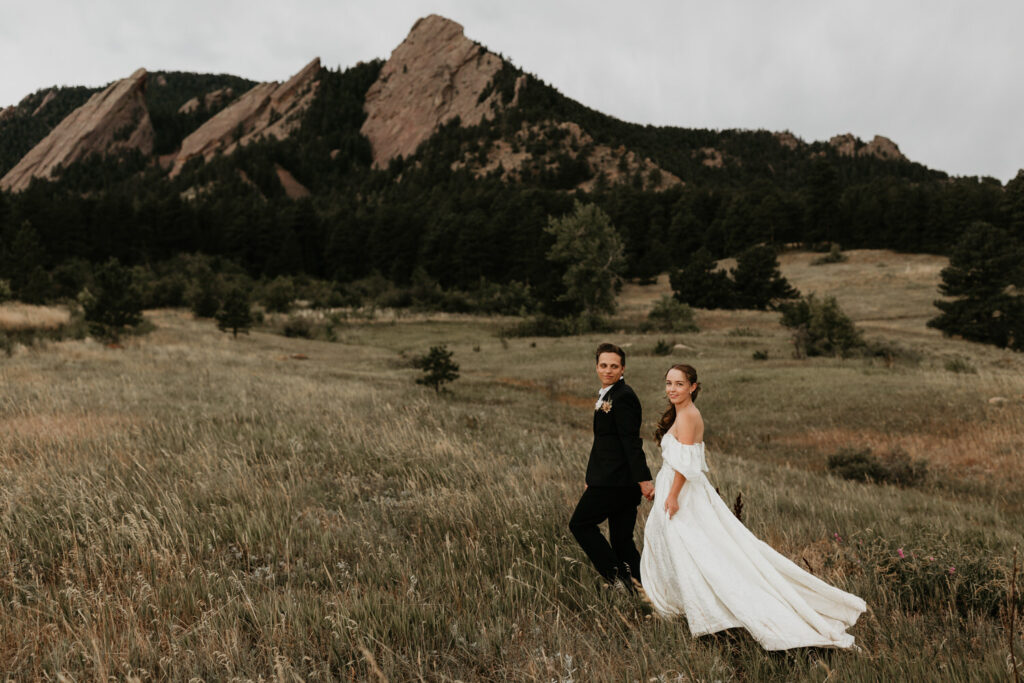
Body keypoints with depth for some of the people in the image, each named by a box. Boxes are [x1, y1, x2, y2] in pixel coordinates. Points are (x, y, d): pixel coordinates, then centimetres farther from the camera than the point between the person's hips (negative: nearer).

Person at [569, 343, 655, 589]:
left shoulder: (622, 396, -14)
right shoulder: (607, 395, 17)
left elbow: (632, 442, -20)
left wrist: (643, 479, -23)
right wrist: (592, 478, 24)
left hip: (615, 479, -9)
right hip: (615, 480, 9)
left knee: (580, 524, 1)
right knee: (622, 539, 11)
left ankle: (617, 575, 2)